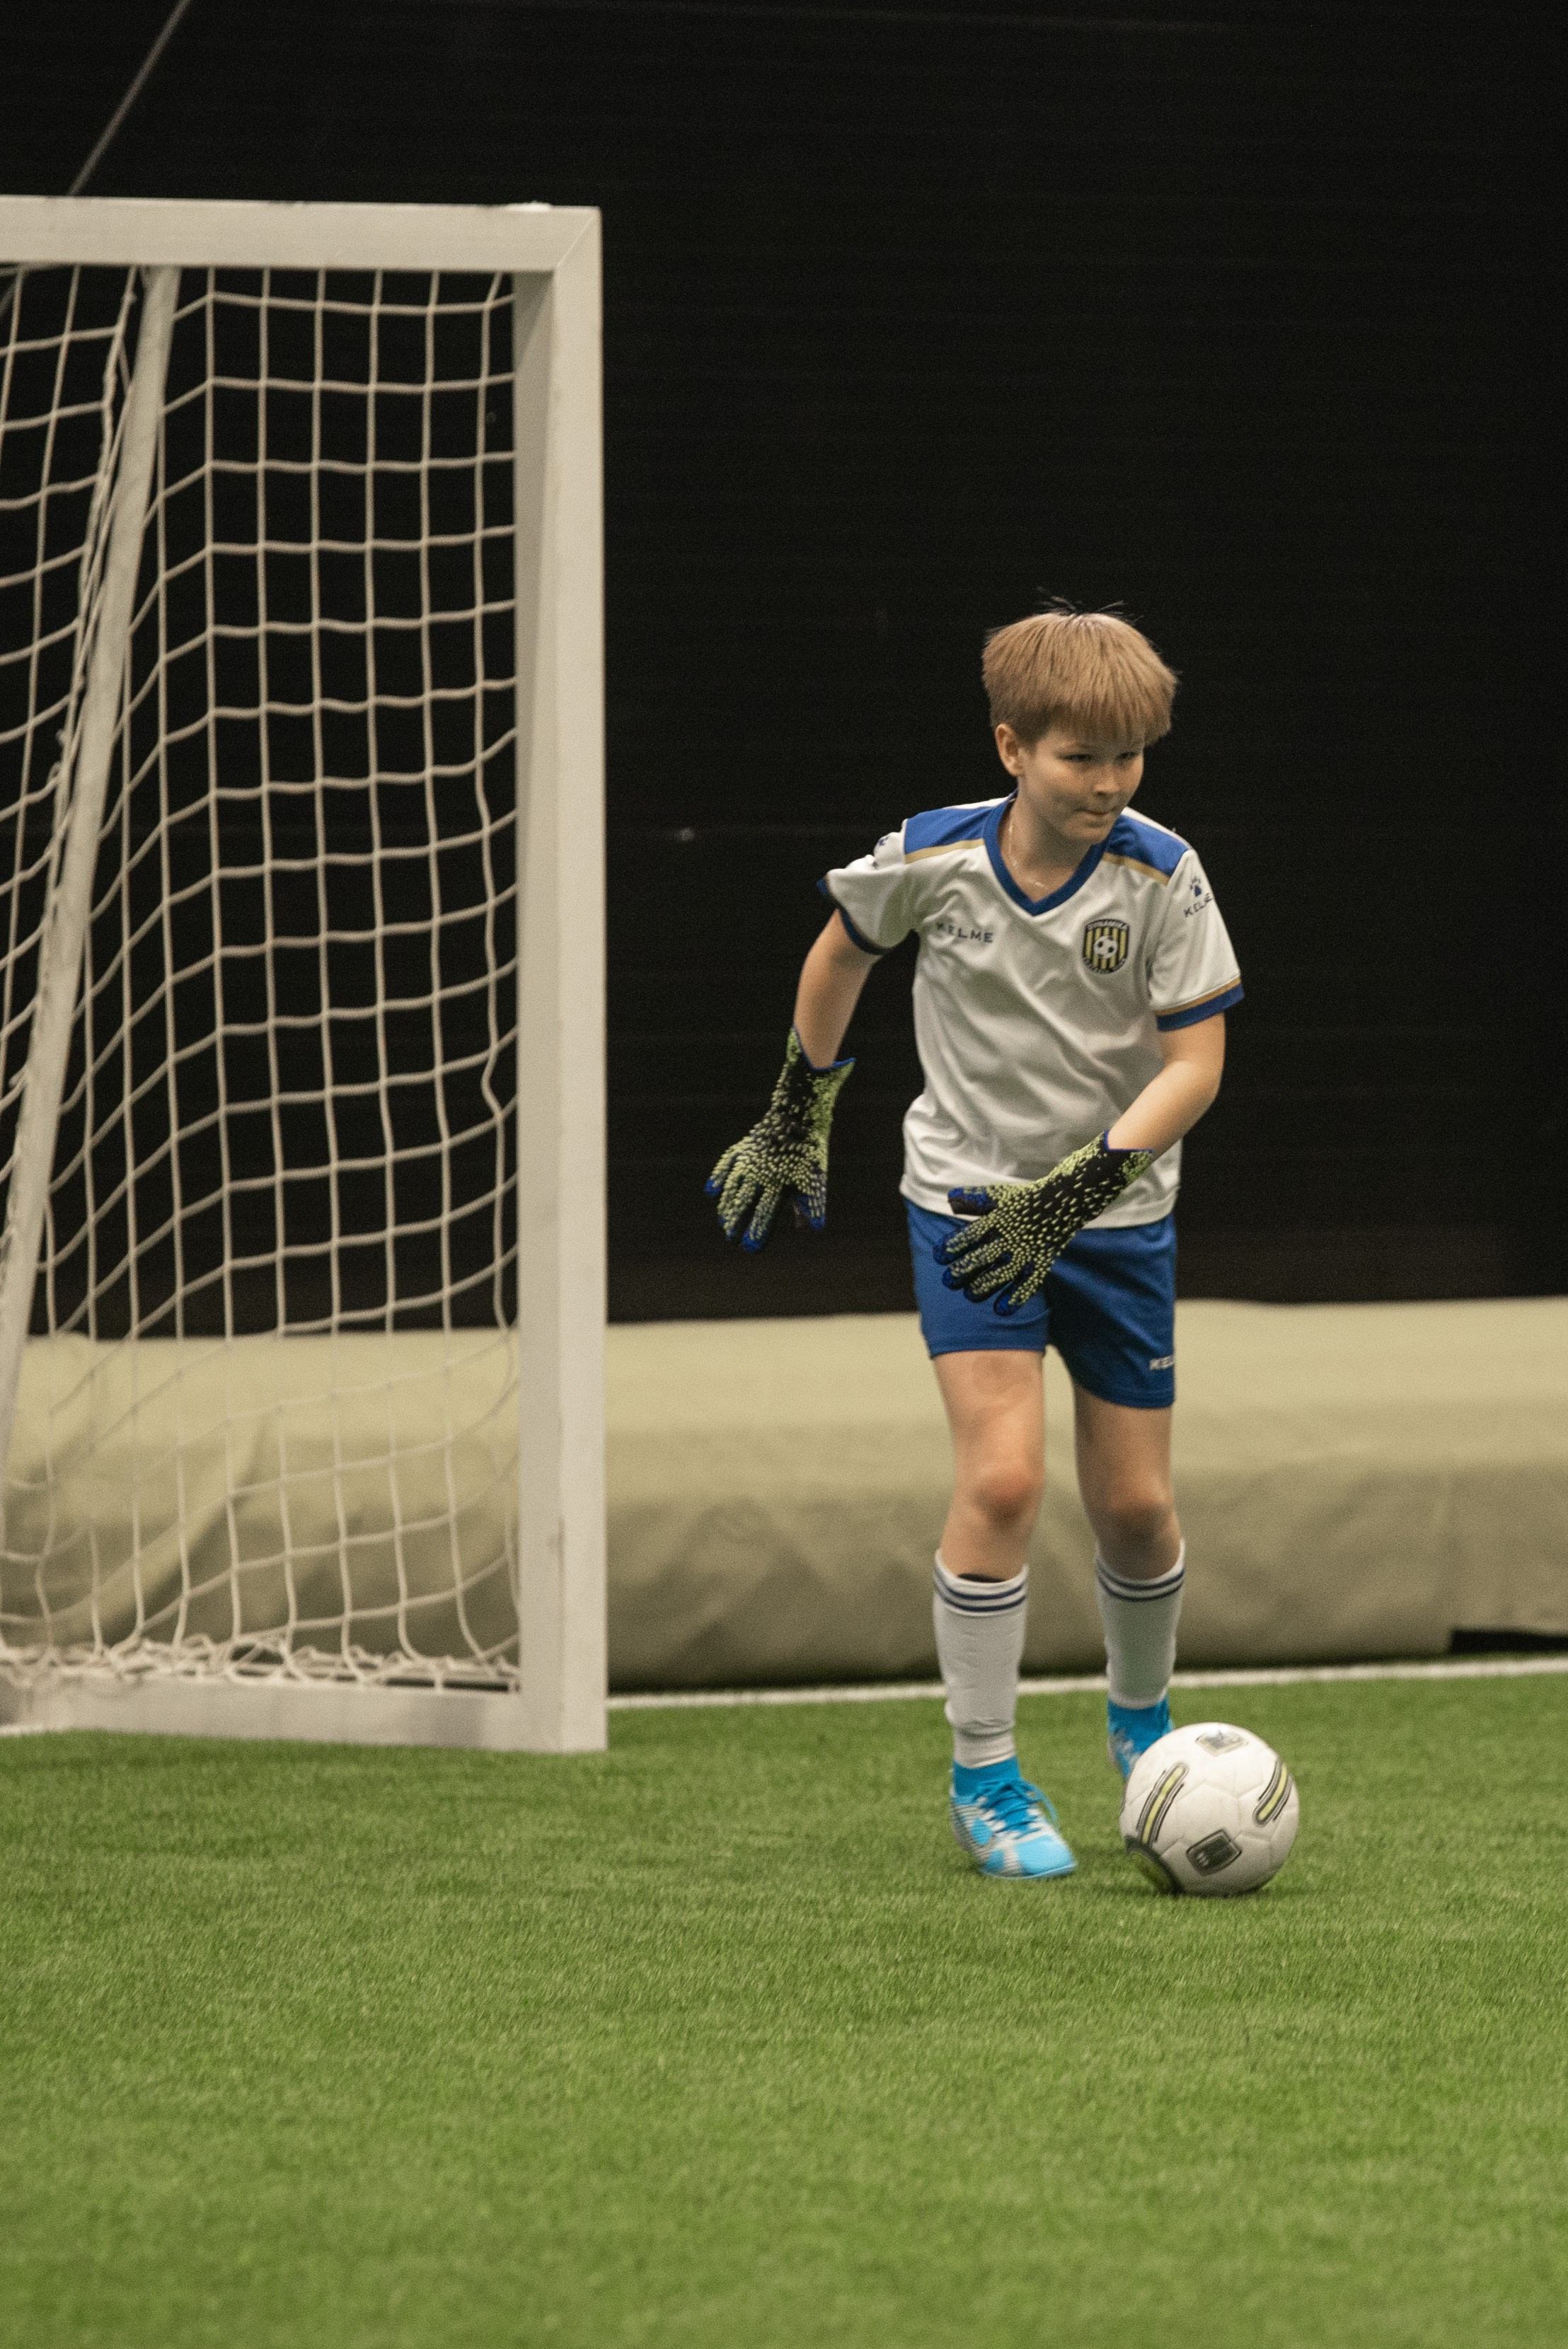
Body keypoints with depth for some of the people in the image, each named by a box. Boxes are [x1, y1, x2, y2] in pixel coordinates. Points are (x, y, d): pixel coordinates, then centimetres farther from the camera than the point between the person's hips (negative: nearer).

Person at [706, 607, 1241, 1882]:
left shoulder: (1162, 877, -15)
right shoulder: (933, 857, -13)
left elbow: (1195, 1062, -14)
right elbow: (841, 952, 8)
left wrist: (1078, 1190, -23)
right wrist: (798, 1118, 15)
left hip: (1116, 1213, 1)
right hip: (971, 1200, -1)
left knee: (1135, 1504, 7)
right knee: (1002, 1478, -16)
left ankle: (1143, 1716, 38)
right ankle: (985, 1778, -5)